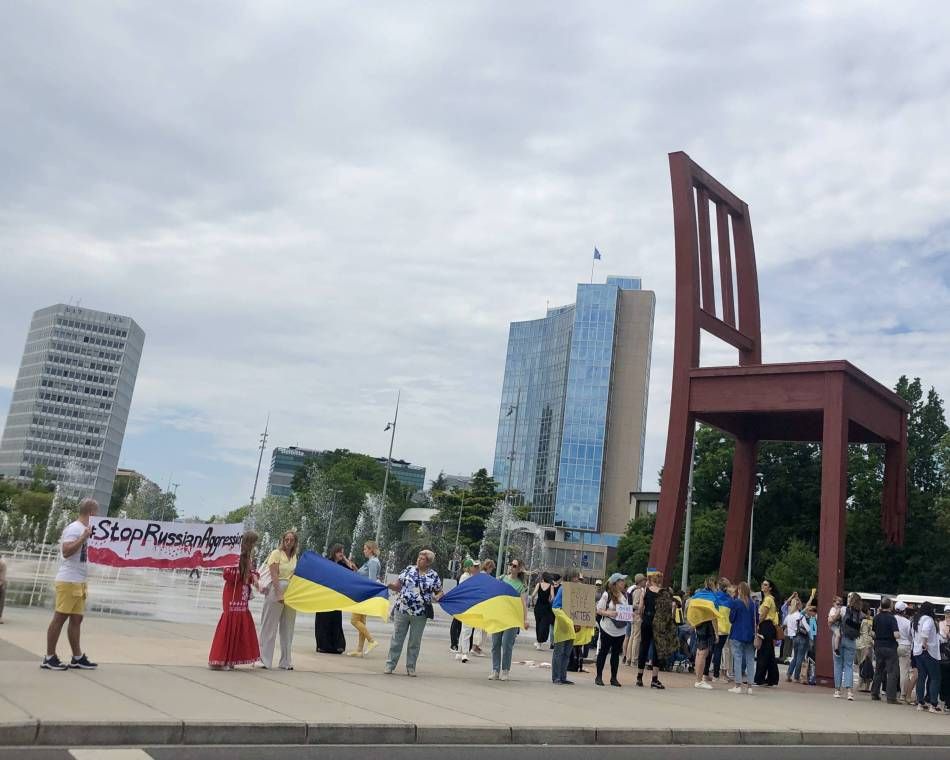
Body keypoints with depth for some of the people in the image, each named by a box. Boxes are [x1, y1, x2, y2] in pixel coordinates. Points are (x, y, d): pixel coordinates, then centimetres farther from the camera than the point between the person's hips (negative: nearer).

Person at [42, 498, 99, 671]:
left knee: (76, 619, 9)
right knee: (60, 618, -4)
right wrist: (84, 537, -26)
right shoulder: (74, 528, -13)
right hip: (68, 581, -9)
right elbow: (66, 551, -23)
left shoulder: (83, 529, 15)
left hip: (79, 581, 9)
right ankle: (49, 658, 2)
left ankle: (77, 657, 12)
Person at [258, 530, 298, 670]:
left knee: (287, 629, 10)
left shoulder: (294, 556, 12)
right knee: (270, 626, 0)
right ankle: (264, 660, 7)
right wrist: (279, 594, -20)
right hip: (276, 591, -6)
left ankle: (286, 661, 17)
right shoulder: (276, 553, -6)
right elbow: (274, 575, -13)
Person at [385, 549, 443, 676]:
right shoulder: (409, 569, 4)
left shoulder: (434, 576, 0)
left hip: (420, 613, -1)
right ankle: (390, 664, 16)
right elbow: (398, 584, 6)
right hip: (401, 610, 1)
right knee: (396, 638, 7)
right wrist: (391, 586, -15)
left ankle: (411, 667, 20)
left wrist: (437, 597, -15)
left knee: (415, 642, 8)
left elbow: (440, 592, 6)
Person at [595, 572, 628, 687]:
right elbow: (599, 610, -8)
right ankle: (599, 676, 12)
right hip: (607, 629, -5)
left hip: (621, 629, 5)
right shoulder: (606, 595, -10)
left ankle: (613, 678, 18)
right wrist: (609, 613, -24)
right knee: (603, 652, 3)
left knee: (616, 653, 10)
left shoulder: (625, 595, 5)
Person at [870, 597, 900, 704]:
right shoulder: (891, 618, -14)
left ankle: (874, 694, 19)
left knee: (878, 671, 16)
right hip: (890, 647, -6)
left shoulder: (876, 617, 4)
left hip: (878, 646, 6)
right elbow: (896, 635, -21)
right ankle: (891, 697, -5)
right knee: (892, 672, -1)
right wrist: (898, 635, -1)